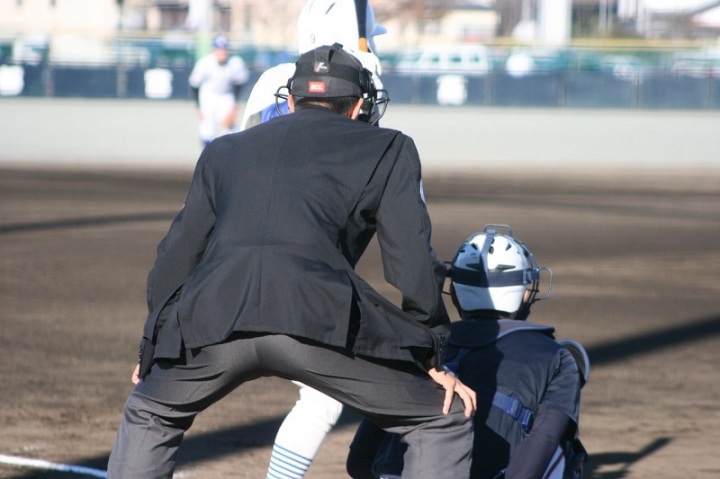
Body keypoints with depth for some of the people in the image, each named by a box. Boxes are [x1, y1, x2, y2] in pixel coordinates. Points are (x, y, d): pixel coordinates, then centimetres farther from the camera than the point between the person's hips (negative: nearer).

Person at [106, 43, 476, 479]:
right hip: (321, 318, -3)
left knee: (148, 417, 33)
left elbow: (176, 257, 36)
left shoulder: (225, 150, 34)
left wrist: (151, 349, 46)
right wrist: (433, 362, 20)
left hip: (210, 318, 4)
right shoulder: (387, 149, 24)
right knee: (445, 422, 12)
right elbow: (411, 262, 15)